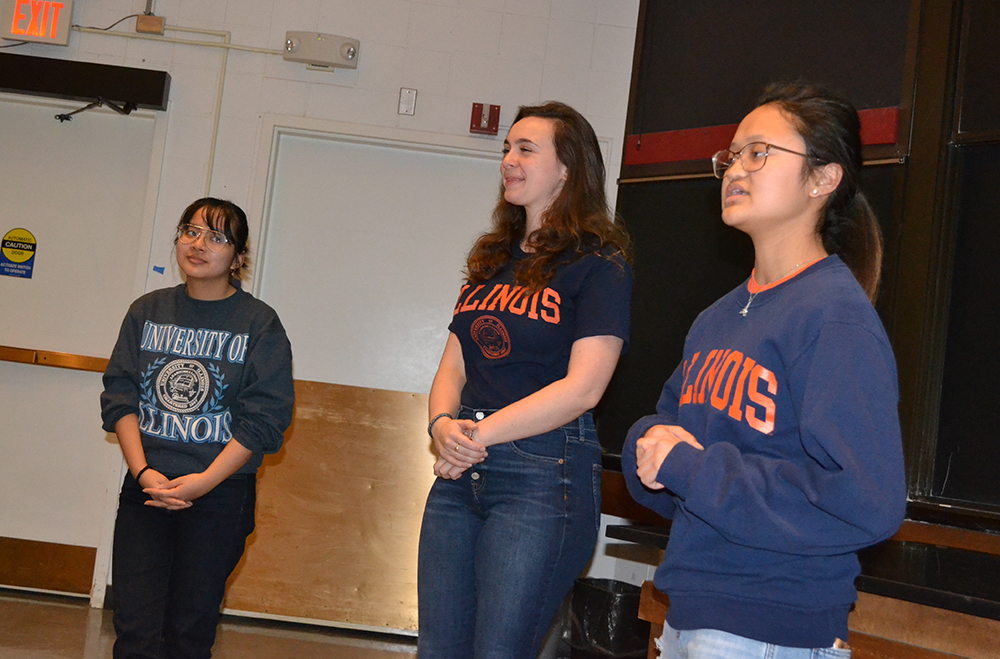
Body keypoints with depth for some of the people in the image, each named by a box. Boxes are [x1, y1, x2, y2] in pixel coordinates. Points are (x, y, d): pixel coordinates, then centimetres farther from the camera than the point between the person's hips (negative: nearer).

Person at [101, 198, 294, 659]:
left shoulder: (259, 323, -2)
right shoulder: (147, 311, 9)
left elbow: (265, 417, -8)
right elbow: (119, 394, 3)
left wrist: (204, 480, -15)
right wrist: (143, 471, -11)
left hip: (221, 494, -2)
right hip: (146, 488, 2)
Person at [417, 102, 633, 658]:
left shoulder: (600, 265, -4)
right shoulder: (493, 260, 18)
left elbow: (583, 386, -14)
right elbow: (454, 365, 14)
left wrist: (480, 433, -15)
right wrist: (444, 424, -7)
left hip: (544, 474, -7)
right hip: (460, 473, 7)